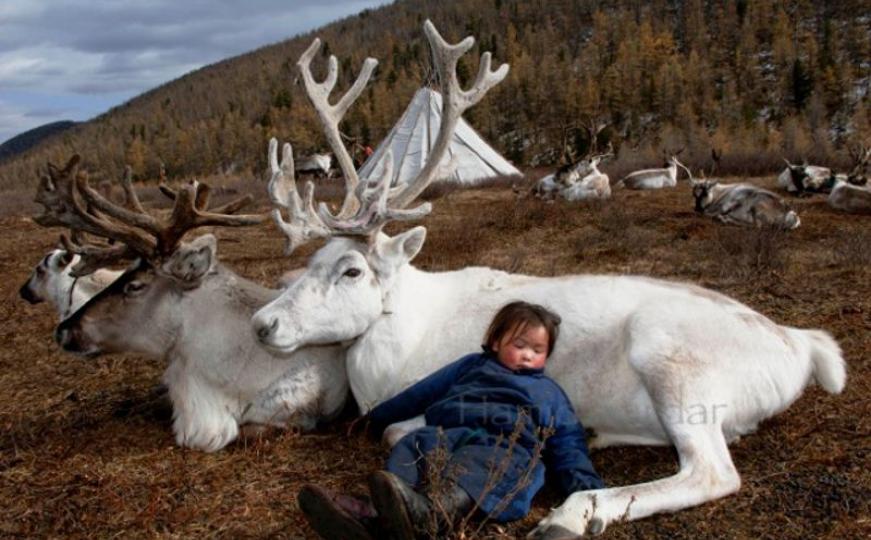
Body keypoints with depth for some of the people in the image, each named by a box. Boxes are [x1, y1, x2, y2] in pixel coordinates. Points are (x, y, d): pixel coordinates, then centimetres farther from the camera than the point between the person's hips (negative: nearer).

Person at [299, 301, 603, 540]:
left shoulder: (549, 392, 32)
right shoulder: (472, 365, 36)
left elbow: (568, 443, 22)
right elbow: (422, 393, 36)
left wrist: (586, 485, 1)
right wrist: (376, 418, 37)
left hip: (507, 447, -3)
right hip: (447, 434, 3)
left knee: (474, 468, -39)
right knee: (411, 447, -30)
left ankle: (424, 511, -72)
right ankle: (372, 515, -58)